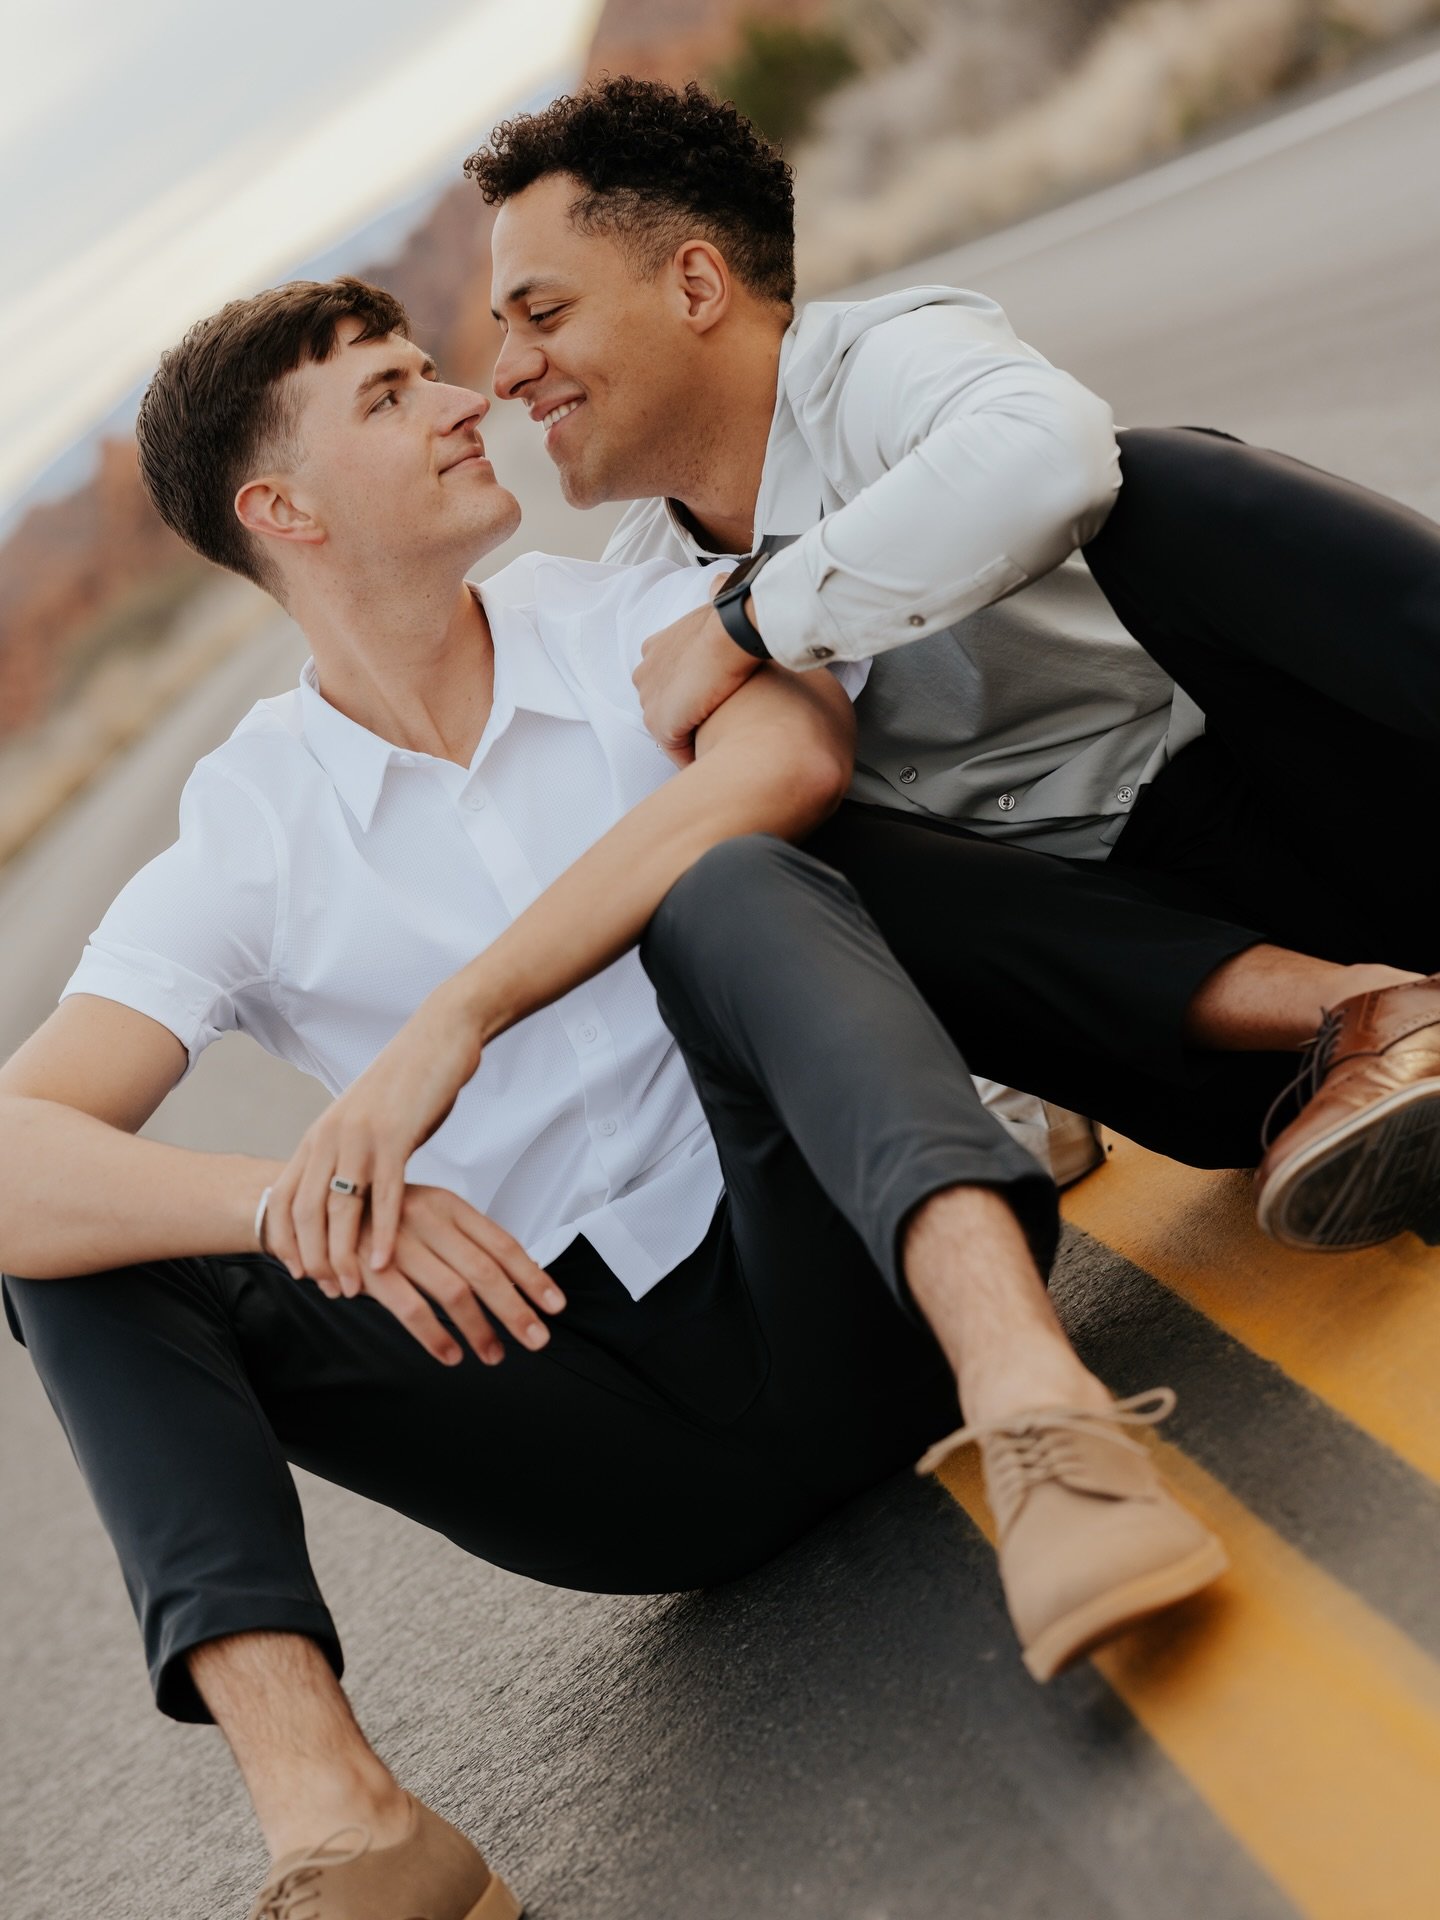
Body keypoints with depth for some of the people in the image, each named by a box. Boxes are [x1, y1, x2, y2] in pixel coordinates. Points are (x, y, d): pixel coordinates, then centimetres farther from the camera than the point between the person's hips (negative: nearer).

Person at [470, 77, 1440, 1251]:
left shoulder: (882, 359, -9)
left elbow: (1044, 458, -34)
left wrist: (745, 630, -23)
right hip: (1140, 925, 5)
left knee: (1161, 486, -30)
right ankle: (1346, 1032, -31)